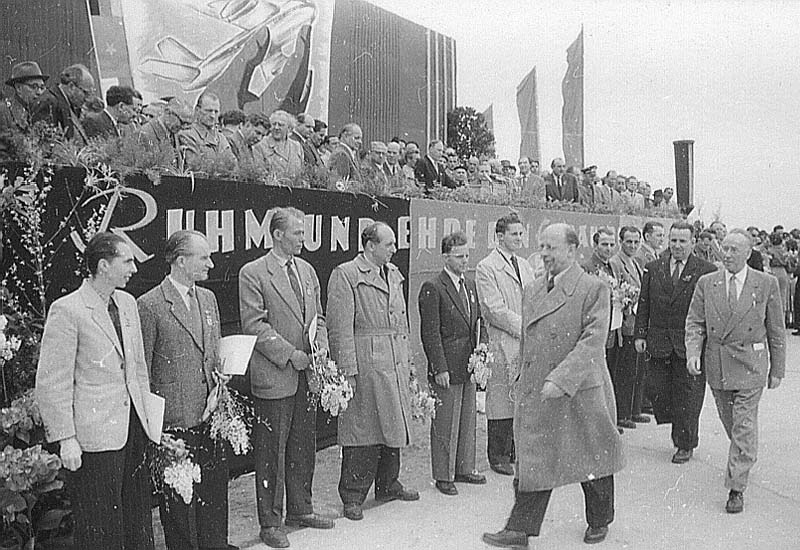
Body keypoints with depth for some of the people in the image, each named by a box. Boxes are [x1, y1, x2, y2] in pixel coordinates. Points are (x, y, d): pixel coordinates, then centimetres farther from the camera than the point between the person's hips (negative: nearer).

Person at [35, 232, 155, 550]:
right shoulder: (66, 311, -13)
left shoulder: (127, 303, 10)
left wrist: (148, 415, 14)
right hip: (94, 438, -7)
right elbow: (51, 383, -13)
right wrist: (65, 438, -14)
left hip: (134, 428, 7)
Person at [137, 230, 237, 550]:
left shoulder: (208, 298, 11)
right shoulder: (149, 305, -10)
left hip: (210, 417, 6)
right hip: (174, 422, -6)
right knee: (179, 498, 5)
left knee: (216, 488, 13)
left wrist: (220, 374, 2)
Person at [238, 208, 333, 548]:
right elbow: (253, 325, -12)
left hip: (307, 374, 6)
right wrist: (290, 355, -15)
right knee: (271, 452, 3)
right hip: (274, 376, -6)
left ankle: (299, 509, 30)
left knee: (304, 446, 14)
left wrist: (322, 348, 0)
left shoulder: (307, 270, 13)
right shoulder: (252, 273, -8)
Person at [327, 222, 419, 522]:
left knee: (393, 426, 15)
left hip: (395, 364, 8)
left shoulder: (394, 274, 17)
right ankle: (352, 497, 11)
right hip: (365, 364, -7)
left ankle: (388, 486, 31)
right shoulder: (345, 275, -8)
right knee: (361, 431, -1)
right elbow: (341, 328, -12)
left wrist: (406, 362, 18)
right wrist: (348, 371, -16)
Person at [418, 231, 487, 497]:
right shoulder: (432, 288, -11)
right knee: (445, 424, 1)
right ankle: (443, 475, 13)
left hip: (469, 365, 8)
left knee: (468, 420, 16)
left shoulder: (470, 285, 13)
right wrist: (440, 369, -17)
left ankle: (464, 468, 29)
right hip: (447, 368, -7)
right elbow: (430, 333, -14)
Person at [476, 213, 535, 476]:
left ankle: (518, 451, 19)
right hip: (503, 345, -6)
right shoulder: (486, 268, -6)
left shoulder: (525, 265, 18)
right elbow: (495, 310, -12)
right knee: (501, 400, 1)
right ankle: (498, 456, 13)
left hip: (528, 345, 6)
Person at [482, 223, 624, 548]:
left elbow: (593, 342, -19)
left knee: (591, 459, 13)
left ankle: (599, 521, 35)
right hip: (535, 393, 5)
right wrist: (524, 376, 14)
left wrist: (561, 379, -27)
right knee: (532, 460, 4)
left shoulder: (593, 289, -11)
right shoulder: (532, 290, 9)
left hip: (580, 391, -5)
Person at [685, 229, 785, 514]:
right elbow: (695, 323, 2)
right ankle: (744, 458, 41)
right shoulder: (706, 283, 3)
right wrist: (693, 352, -15)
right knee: (731, 424, 15)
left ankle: (736, 488, 2)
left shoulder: (766, 284, -2)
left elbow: (776, 330, 3)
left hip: (750, 364, -3)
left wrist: (777, 369, 4)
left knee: (744, 427, -5)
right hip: (716, 363, 3)